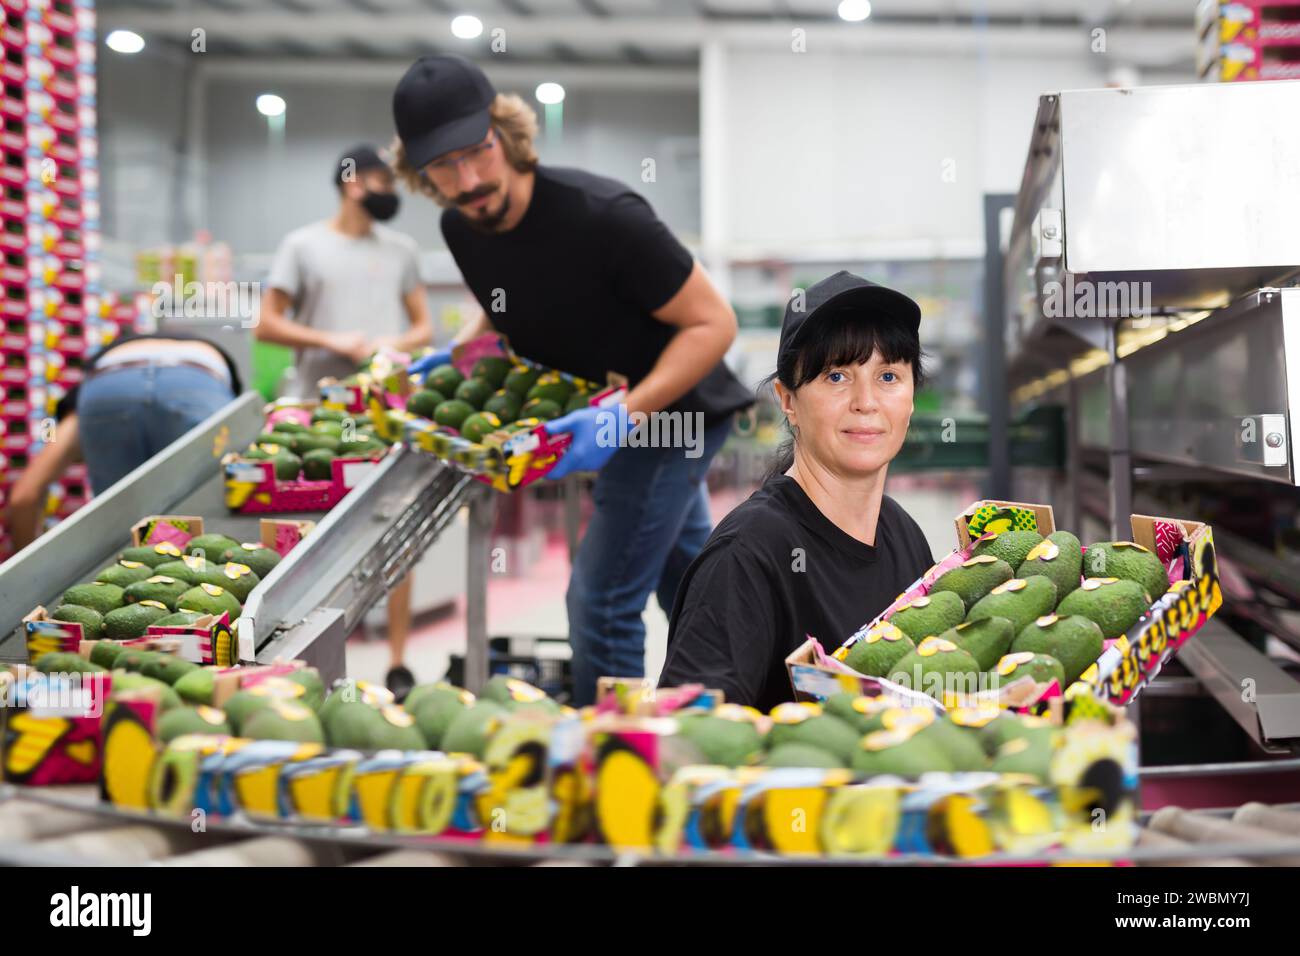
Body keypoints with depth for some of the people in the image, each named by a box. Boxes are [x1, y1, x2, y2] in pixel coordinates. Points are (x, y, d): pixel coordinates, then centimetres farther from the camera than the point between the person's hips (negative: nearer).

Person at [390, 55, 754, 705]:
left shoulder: (603, 217, -31)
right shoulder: (460, 227, -8)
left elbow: (713, 322, -26)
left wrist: (626, 416, -36)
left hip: (673, 406, -8)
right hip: (606, 409, 8)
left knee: (603, 600, -10)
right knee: (684, 578, 25)